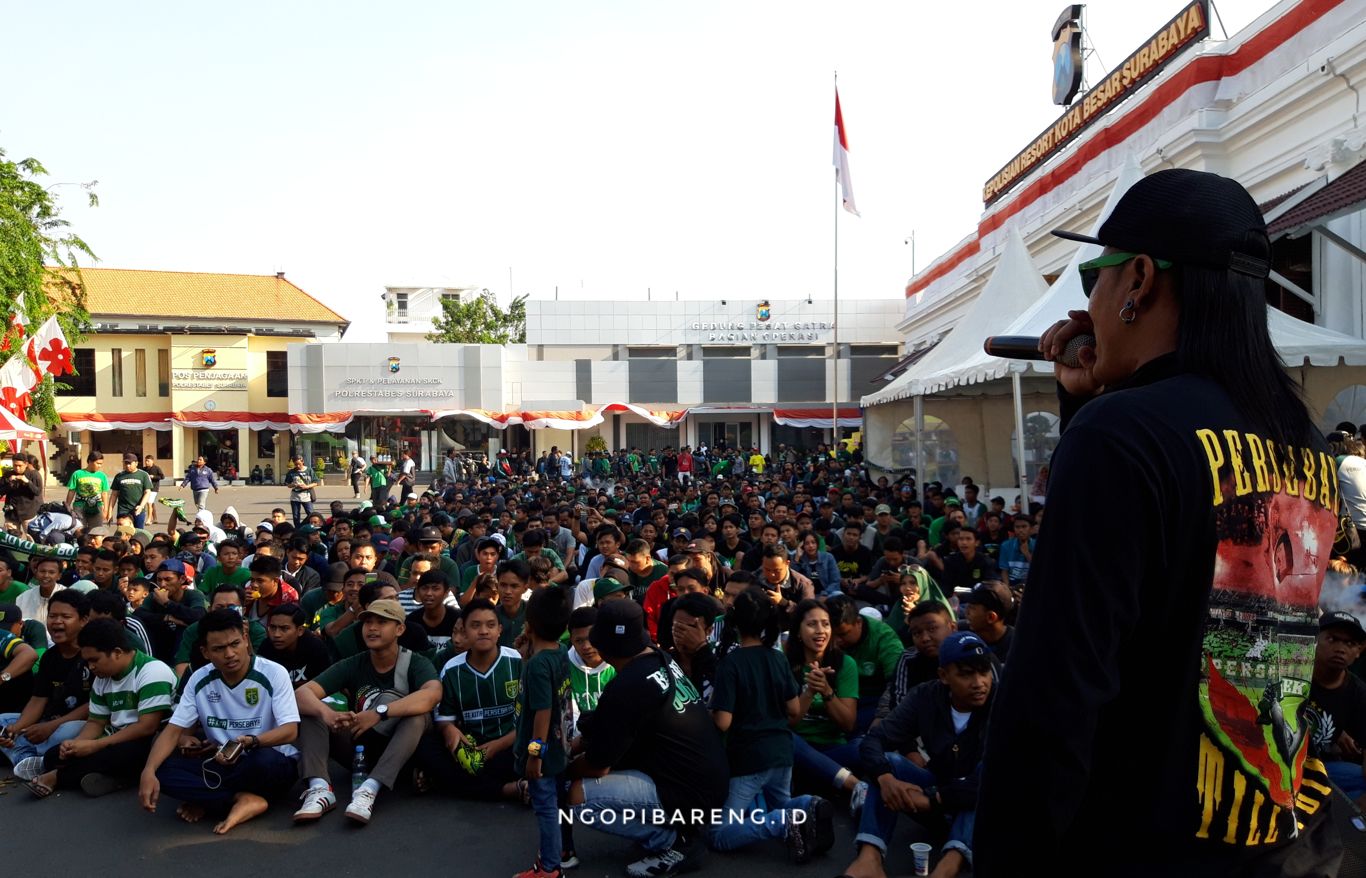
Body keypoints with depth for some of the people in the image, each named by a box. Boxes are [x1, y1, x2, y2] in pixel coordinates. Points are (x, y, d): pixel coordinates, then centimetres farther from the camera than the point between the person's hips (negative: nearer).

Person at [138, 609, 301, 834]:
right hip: (221, 763, 4)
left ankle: (207, 799, -13)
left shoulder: (274, 673, -14)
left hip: (271, 762, -4)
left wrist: (250, 742, -38)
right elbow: (174, 730, -3)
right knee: (163, 769, -20)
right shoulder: (199, 680, -1)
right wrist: (149, 771, -22)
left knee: (265, 759, -39)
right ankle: (246, 799, -21)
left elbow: (290, 731, -19)